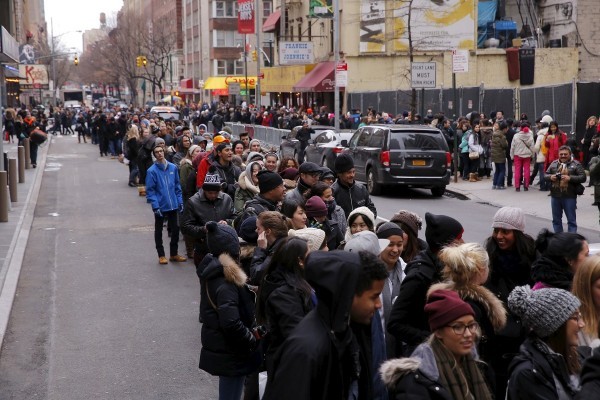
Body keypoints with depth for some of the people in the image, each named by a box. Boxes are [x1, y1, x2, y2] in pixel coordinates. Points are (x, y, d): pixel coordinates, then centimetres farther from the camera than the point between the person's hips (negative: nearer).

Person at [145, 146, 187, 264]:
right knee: (158, 231, 10)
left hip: (173, 205, 4)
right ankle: (161, 255, 21)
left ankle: (174, 254, 25)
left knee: (175, 229, 11)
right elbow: (150, 190, -12)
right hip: (160, 206, -4)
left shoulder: (173, 167, 2)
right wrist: (155, 206, -18)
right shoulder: (152, 171, -11)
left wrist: (180, 201, 3)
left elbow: (177, 186, 8)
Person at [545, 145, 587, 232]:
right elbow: (545, 175, 12)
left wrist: (570, 178, -19)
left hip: (569, 197, -4)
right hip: (555, 196, 4)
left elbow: (583, 177, -6)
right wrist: (550, 177, -11)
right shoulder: (554, 163, 10)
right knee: (556, 219, 13)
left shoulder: (576, 164, -1)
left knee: (571, 220, 2)